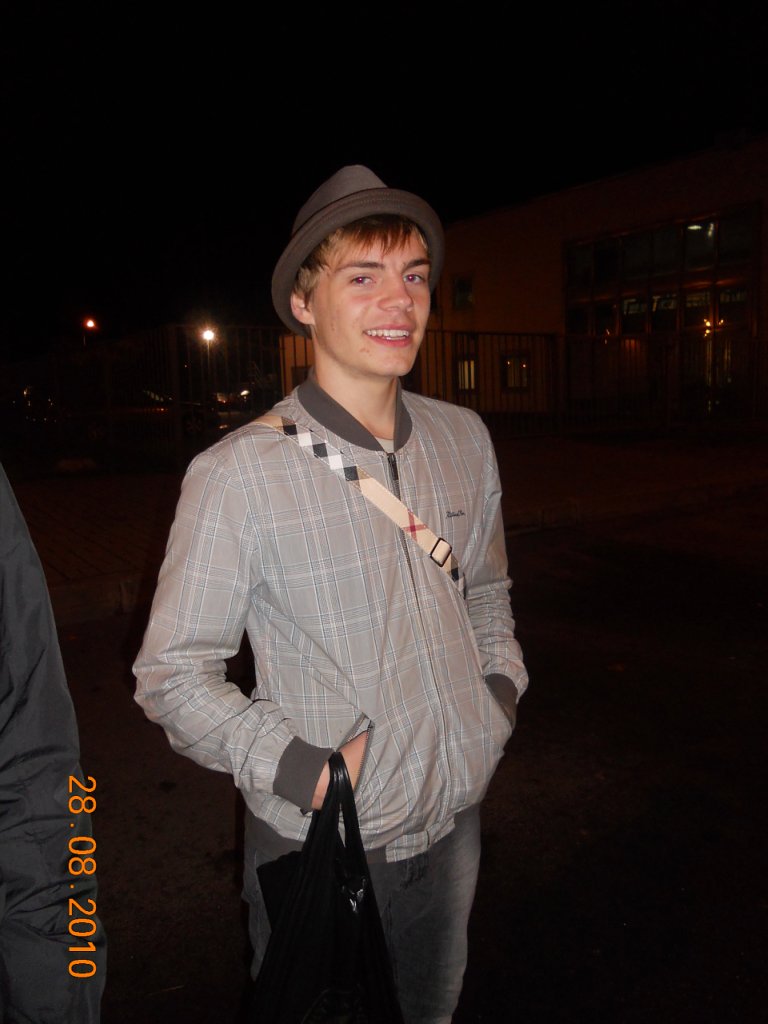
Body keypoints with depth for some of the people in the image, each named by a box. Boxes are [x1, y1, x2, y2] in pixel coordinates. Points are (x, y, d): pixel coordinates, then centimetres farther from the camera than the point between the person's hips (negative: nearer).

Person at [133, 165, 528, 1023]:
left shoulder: (464, 439, -2)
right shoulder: (237, 474, -19)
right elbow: (171, 674, -13)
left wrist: (501, 686, -1)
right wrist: (304, 768, -19)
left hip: (453, 820, 5)